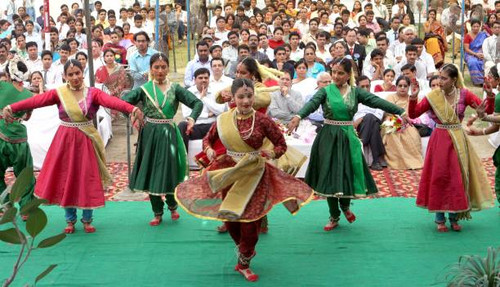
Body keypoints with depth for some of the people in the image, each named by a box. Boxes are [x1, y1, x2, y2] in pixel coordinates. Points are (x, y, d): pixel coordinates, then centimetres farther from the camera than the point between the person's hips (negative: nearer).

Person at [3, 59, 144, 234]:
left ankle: (87, 220, 20)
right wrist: (11, 108, -28)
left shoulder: (93, 93, -6)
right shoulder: (59, 93, -2)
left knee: (87, 180, 3)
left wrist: (133, 109, -41)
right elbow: (35, 101, -14)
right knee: (65, 180, 7)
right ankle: (70, 220, 24)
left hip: (86, 141, -1)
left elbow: (112, 101, -23)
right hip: (65, 141, 1)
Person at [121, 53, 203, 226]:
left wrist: (192, 118, -24)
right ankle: (157, 213, 20)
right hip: (149, 134, 1)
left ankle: (172, 206, 30)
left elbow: (197, 103, -5)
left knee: (169, 171, 2)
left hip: (168, 134, -1)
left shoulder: (175, 89, 2)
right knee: (150, 172, 5)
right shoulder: (144, 89, 2)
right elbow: (123, 101, -8)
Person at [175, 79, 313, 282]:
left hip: (254, 175, -3)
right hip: (229, 173, 3)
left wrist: (272, 153, -24)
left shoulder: (262, 120, -12)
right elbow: (208, 139, 9)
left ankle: (244, 264, 22)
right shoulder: (223, 120, -5)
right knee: (230, 218, 12)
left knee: (250, 219, 2)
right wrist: (209, 149, -11)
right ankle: (245, 250, 41)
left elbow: (281, 144, -4)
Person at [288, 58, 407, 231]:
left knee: (349, 174, 2)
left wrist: (401, 112, -18)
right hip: (328, 137, -1)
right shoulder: (326, 91, -2)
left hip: (348, 137, 1)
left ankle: (345, 206, 35)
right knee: (330, 176, 4)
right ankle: (334, 217, 19)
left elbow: (377, 101, -8)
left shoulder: (355, 92, 2)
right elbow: (312, 103, -20)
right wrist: (298, 116, -40)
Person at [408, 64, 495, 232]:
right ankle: (440, 219, 14)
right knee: (439, 178, 2)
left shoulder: (464, 95, -3)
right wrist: (413, 98, -22)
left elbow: (488, 110, -5)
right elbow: (413, 114, -8)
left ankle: (454, 218, 20)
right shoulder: (432, 96, -5)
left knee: (458, 178, 6)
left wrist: (490, 96, -23)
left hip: (458, 140, 1)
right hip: (440, 140, -1)